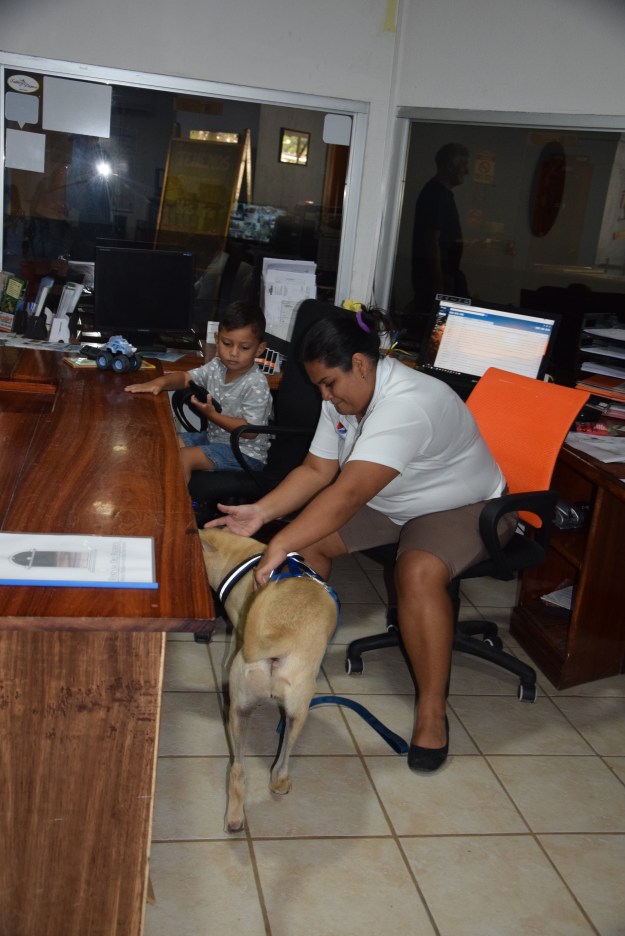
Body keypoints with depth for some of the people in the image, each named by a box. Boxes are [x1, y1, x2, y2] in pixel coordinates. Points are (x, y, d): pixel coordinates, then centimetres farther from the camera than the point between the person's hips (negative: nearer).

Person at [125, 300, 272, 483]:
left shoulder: (256, 385, -23)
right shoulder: (217, 367, -1)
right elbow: (186, 377, 6)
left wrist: (212, 414, -26)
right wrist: (160, 382, -15)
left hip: (245, 452, -8)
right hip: (214, 437, 8)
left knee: (184, 457, -22)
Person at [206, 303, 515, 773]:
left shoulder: (407, 404, -36)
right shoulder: (343, 396, -7)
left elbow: (347, 493, -45)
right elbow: (317, 470, -6)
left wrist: (278, 545, -49)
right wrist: (260, 512, -21)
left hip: (465, 507, -8)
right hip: (391, 503, 9)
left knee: (419, 572, -36)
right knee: (308, 534, -7)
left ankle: (432, 711, -20)